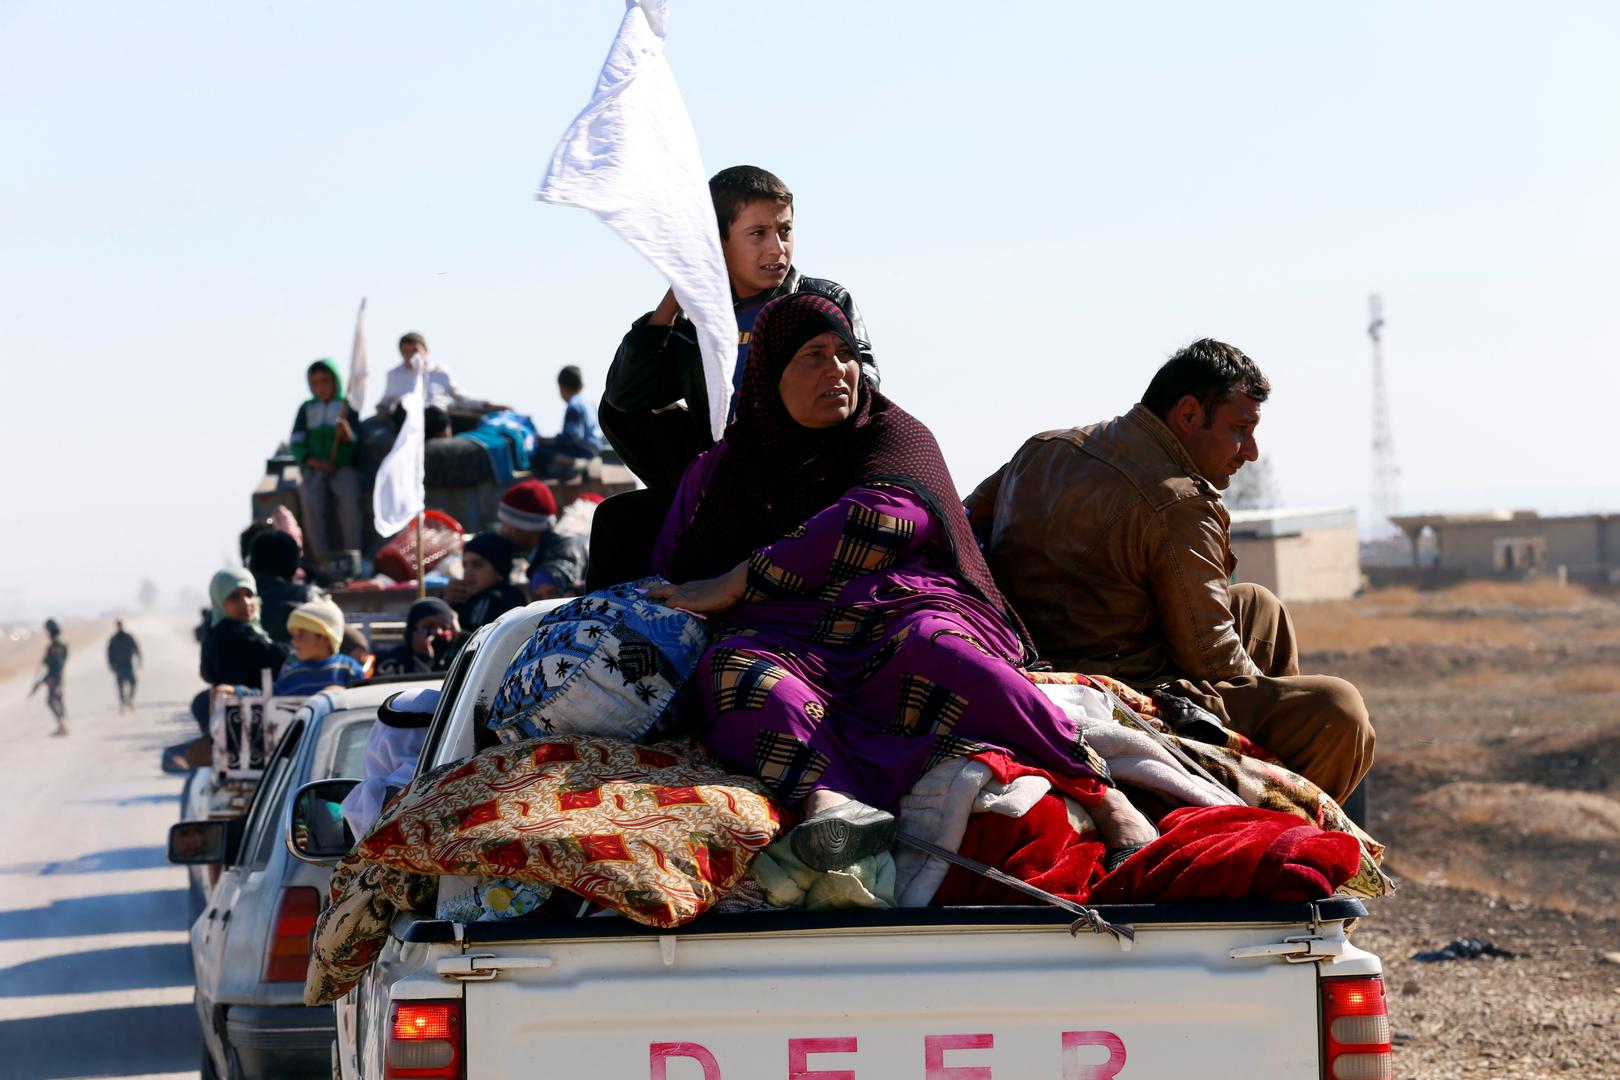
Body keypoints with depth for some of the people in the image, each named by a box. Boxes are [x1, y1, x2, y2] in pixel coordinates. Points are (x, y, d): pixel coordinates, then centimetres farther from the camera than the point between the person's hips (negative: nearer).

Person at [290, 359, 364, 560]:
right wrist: (313, 461, -11)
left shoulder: (347, 407, 8)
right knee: (310, 501, -30)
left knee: (349, 500, -32)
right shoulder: (307, 409, 13)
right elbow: (295, 445, 7)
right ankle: (322, 557, -30)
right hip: (313, 468, 1)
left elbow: (356, 447, 1)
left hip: (343, 467, -1)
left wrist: (348, 436, -23)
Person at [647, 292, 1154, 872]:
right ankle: (827, 798, -61)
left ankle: (1103, 797, -45)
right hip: (785, 638, 2)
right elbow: (666, 571, 29)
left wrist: (737, 583, -9)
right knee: (733, 667, -34)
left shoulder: (893, 435, 15)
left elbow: (879, 520, -5)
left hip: (900, 609, -2)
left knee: (928, 649, -38)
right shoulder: (718, 469, 26)